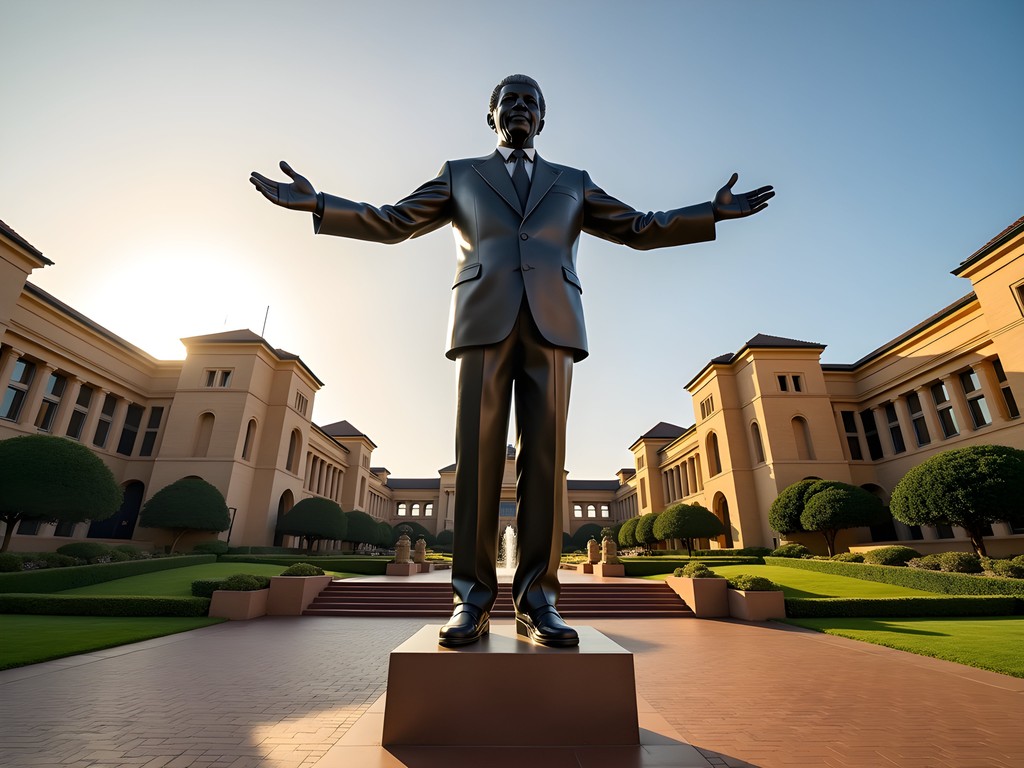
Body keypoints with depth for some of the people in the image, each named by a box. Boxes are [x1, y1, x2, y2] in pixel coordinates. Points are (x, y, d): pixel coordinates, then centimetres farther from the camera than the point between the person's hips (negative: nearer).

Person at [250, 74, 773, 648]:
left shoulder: (574, 183, 28)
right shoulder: (460, 175, 26)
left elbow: (639, 229, 23)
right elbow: (395, 223, 19)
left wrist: (713, 212, 12)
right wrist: (316, 204, 8)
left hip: (552, 324, 1)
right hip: (484, 322, 0)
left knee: (544, 455, -8)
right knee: (478, 455, -9)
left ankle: (537, 599, -3)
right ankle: (473, 599, -2)